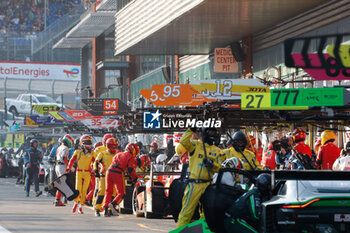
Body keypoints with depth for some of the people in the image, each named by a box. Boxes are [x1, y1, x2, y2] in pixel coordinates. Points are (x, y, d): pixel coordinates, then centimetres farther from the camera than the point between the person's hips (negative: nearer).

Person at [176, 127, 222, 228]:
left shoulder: (217, 150, 13)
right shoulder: (196, 145, 2)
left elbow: (219, 167, 9)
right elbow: (183, 142, -16)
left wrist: (212, 165, -12)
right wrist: (191, 130, -19)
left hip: (209, 185, 5)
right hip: (194, 184, -5)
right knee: (186, 212, -6)